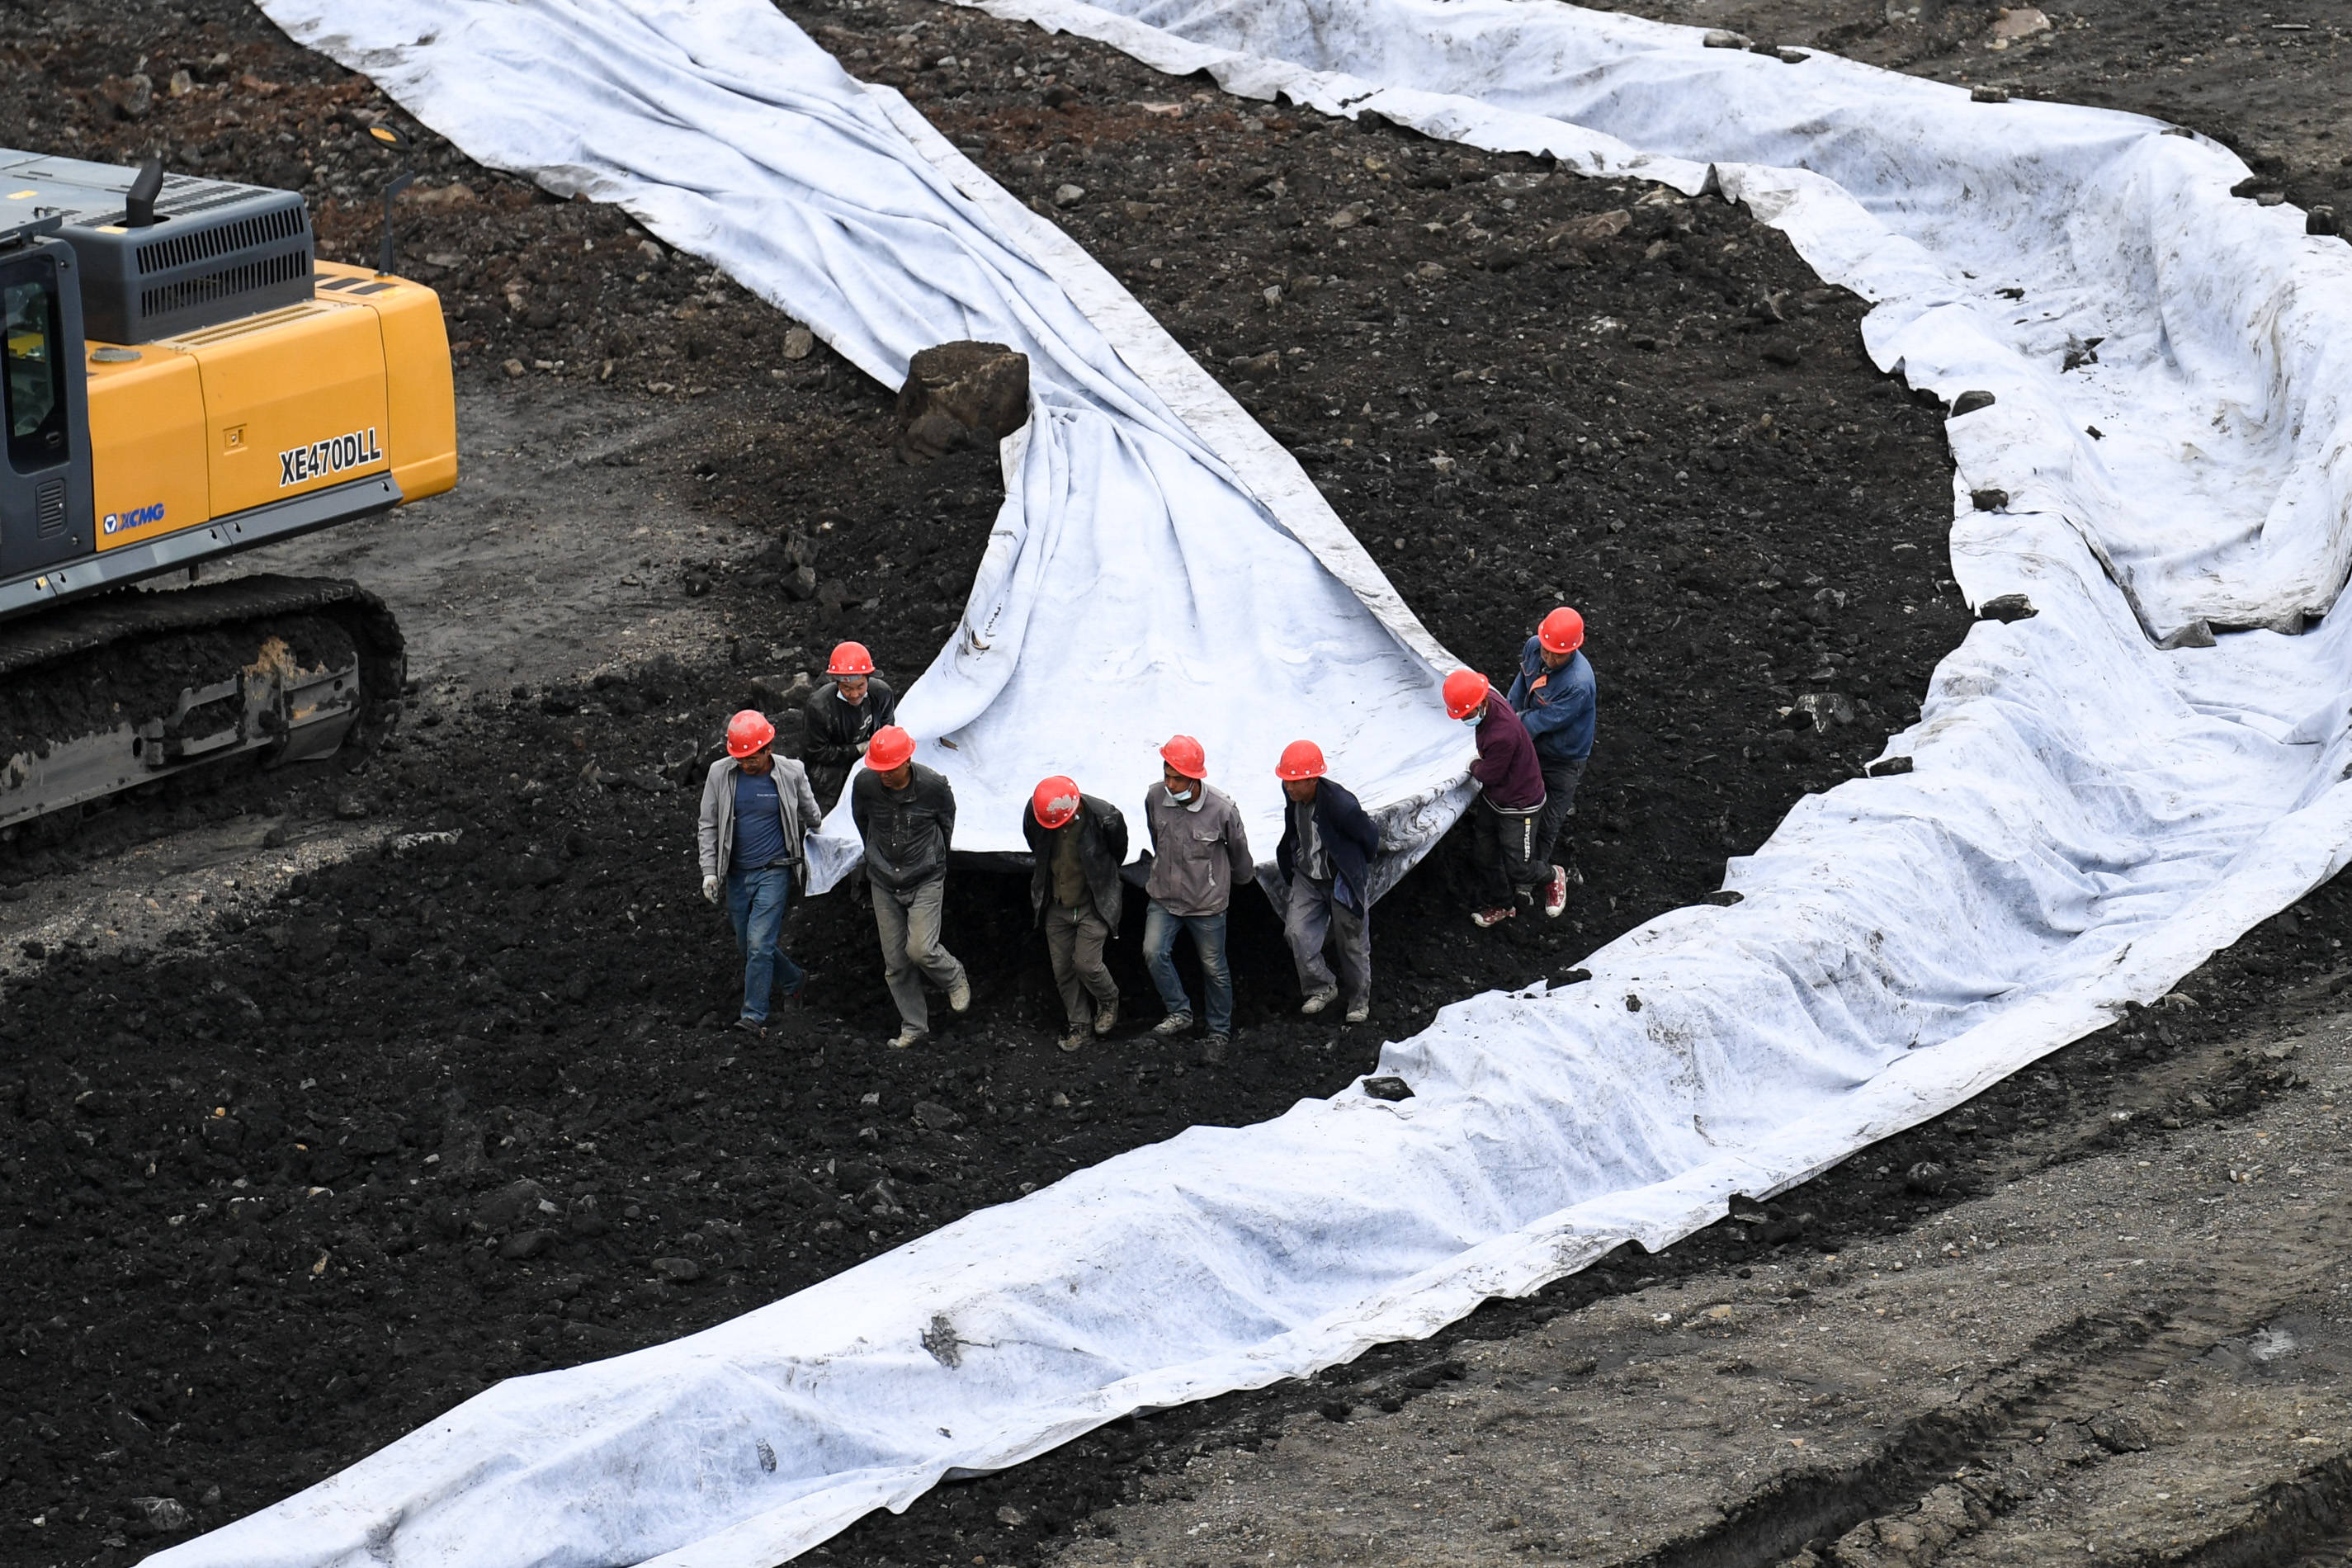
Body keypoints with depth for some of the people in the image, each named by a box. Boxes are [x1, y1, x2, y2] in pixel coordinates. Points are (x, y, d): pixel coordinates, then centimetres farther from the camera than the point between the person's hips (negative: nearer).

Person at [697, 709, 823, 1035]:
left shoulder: (791, 774, -9)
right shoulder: (720, 774, -4)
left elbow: (810, 816, 9)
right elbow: (708, 825, 2)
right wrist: (709, 870, -4)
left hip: (774, 871, -4)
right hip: (736, 873, 4)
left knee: (759, 943, -11)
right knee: (748, 943, 13)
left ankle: (755, 1014, -4)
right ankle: (795, 978, 37)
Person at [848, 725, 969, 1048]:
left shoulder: (933, 786, -19)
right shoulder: (865, 784, -14)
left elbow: (947, 823, 4)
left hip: (925, 880, -3)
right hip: (884, 883, 3)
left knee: (920, 949, -15)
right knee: (895, 960, 6)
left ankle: (954, 979, 18)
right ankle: (913, 1025, 22)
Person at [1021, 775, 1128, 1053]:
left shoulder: (1104, 818, -26)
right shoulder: (1034, 815, -16)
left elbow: (1119, 852, -2)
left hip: (1093, 905, -4)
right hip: (1057, 905, 4)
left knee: (1086, 963, -8)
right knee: (1062, 968, 8)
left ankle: (1108, 1000, 25)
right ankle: (1080, 1026, 25)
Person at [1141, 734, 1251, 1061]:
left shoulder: (1222, 810, -24)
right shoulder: (1155, 797, -13)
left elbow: (1238, 850, -1)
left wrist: (1243, 877, 15)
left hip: (1206, 902, -3)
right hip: (1164, 896, 3)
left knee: (1214, 968, 11)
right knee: (1154, 952, -15)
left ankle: (1219, 1032, 30)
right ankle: (1179, 1012, 7)